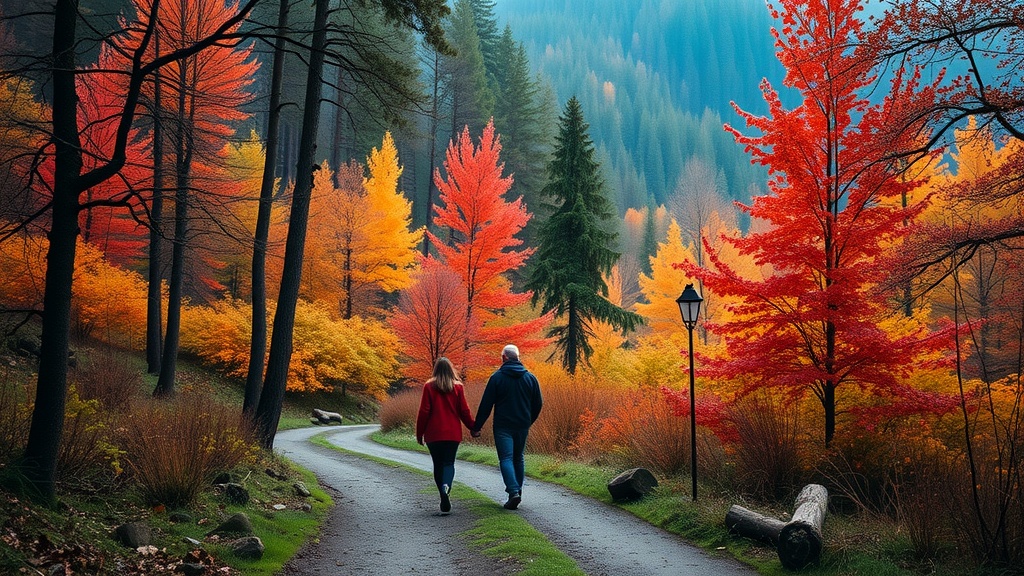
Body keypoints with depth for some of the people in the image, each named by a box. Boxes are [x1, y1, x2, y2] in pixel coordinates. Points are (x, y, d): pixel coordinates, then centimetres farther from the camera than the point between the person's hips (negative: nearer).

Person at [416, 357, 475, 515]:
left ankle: (445, 501, 9)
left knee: (438, 465, 10)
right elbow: (464, 411, 2)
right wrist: (473, 428, 15)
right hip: (453, 433, 1)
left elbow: (424, 412, -4)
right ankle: (446, 486, -25)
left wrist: (419, 433, 3)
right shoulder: (457, 387, 0)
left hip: (433, 434, -1)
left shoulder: (429, 386, -3)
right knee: (449, 463, 6)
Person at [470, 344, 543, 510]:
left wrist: (476, 427, 1)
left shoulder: (497, 377, -6)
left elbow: (486, 405, -6)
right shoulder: (530, 378, 4)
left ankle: (513, 491, -19)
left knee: (506, 459, -4)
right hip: (522, 426, 4)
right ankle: (517, 490, 18)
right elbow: (538, 404, 9)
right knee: (518, 459, 16)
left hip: (503, 426, -4)